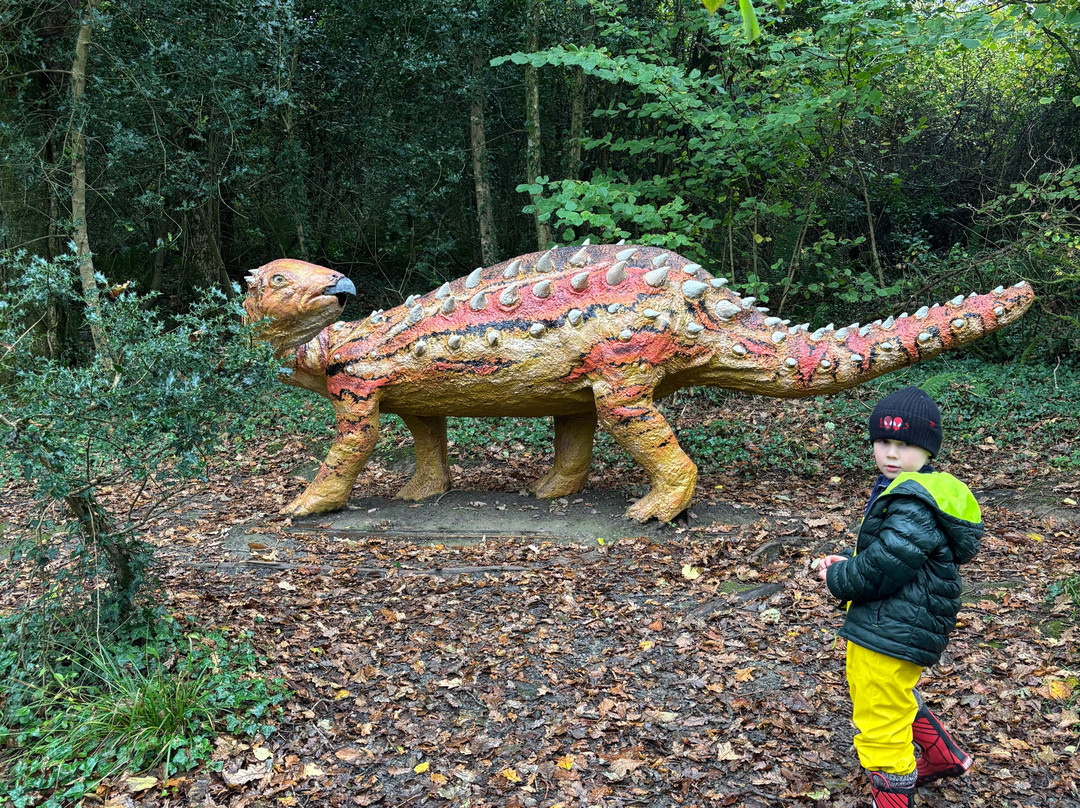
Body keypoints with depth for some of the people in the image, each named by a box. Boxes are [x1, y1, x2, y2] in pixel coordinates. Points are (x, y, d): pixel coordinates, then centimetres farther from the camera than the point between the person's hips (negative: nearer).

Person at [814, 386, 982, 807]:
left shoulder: (912, 507, -25)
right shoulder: (903, 489, 9)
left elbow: (882, 569, -28)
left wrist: (837, 579, -10)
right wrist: (848, 563, 1)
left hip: (894, 632, -12)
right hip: (892, 625, 12)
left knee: (880, 725, 1)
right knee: (880, 691, 34)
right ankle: (944, 756, 49)